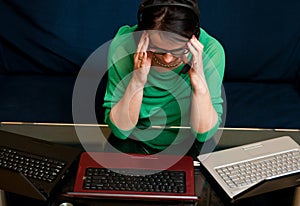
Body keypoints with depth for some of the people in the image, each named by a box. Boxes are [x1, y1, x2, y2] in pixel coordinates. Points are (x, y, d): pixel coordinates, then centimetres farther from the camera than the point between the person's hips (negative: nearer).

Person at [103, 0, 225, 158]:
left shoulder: (210, 50, -20)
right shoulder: (123, 45, -20)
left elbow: (204, 134, -15)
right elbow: (120, 130, -16)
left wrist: (200, 85, -30)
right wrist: (136, 83, -31)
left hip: (186, 145, 1)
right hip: (134, 142, 0)